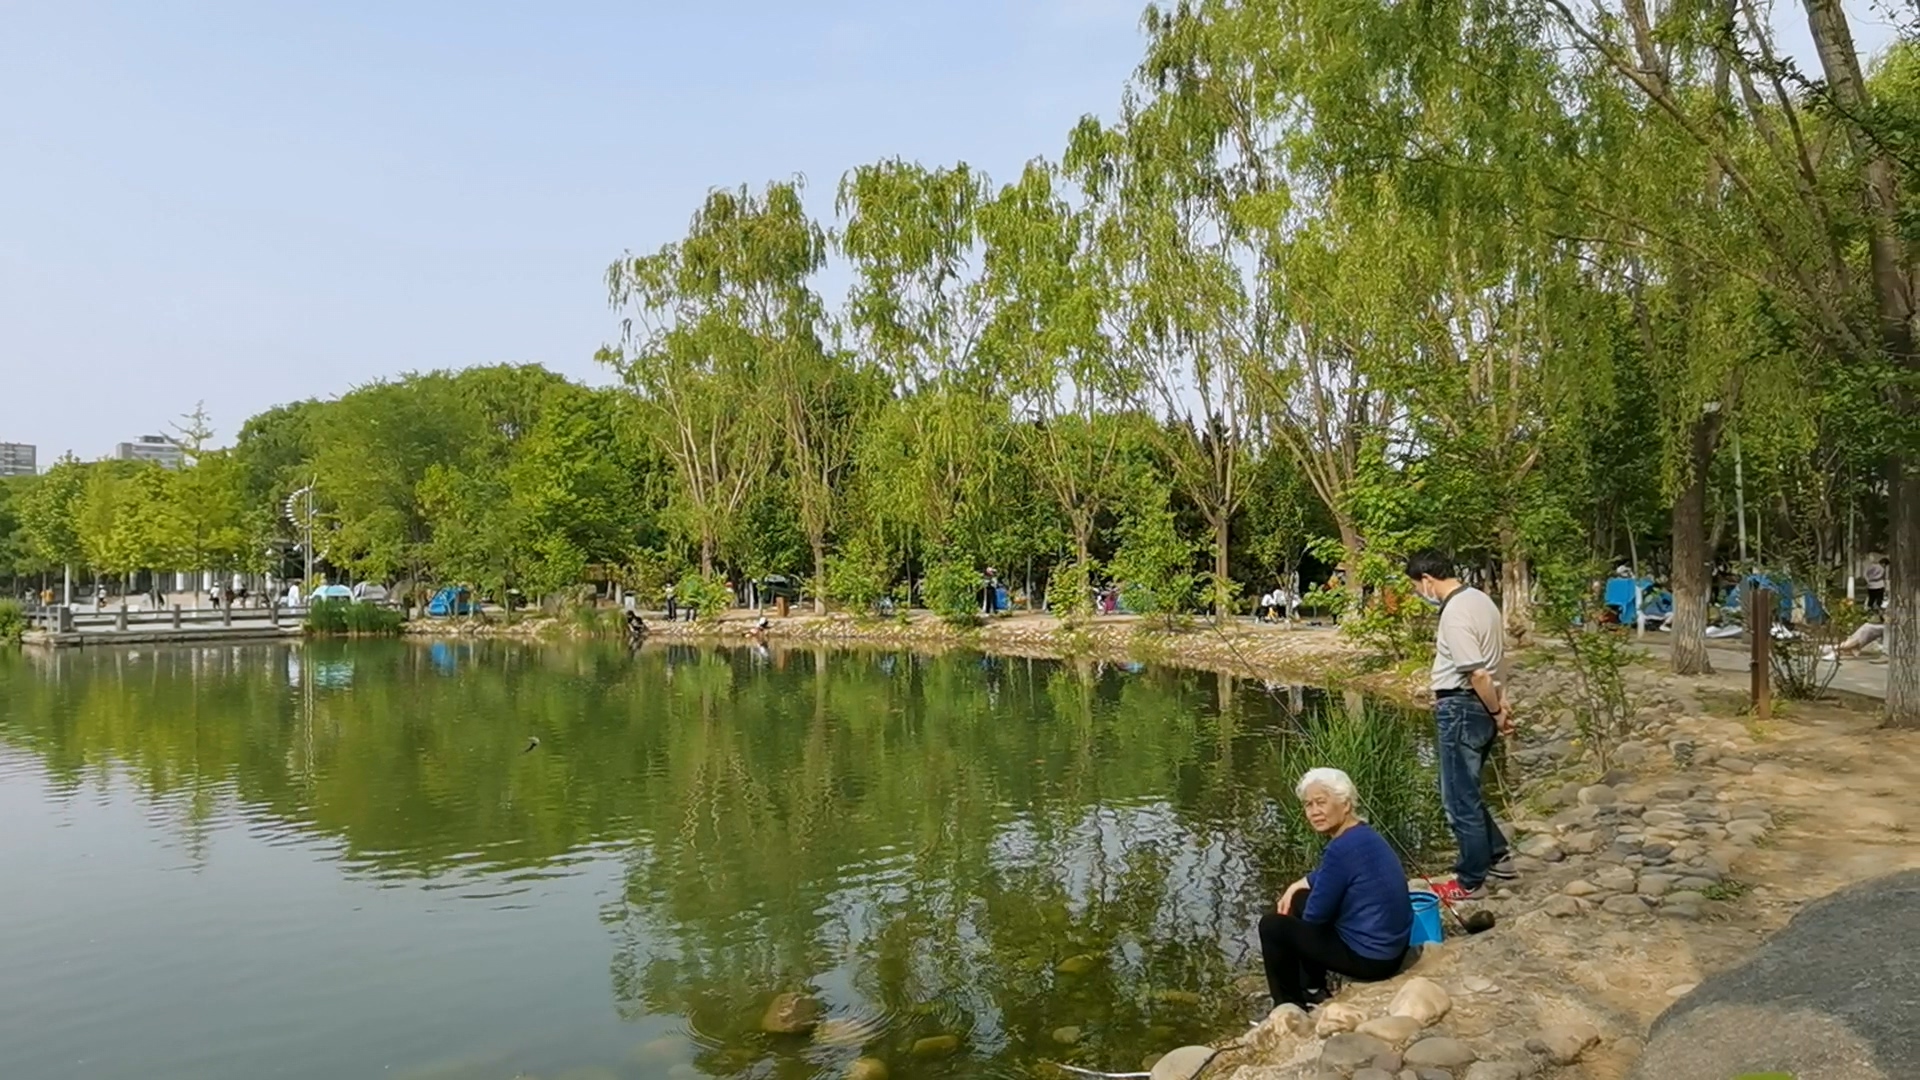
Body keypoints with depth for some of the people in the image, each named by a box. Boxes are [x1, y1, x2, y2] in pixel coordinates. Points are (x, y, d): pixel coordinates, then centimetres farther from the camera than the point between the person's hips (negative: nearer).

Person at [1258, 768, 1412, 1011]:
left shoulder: (1343, 848, -24)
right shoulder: (1362, 834, 5)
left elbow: (1316, 915, -15)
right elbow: (1325, 875, 26)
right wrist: (1294, 888, 13)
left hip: (1370, 957, -9)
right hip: (1389, 948, 9)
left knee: (1272, 926, -2)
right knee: (1299, 901, 22)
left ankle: (1288, 1007, 14)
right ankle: (1313, 991, 29)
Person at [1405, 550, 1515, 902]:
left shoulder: (1454, 613, -22)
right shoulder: (1480, 598, 9)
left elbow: (1478, 674, -24)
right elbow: (1492, 658, 13)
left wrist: (1497, 712, -11)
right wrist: (1498, 704, 11)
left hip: (1461, 709, -10)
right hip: (1479, 708, 10)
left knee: (1460, 800, 3)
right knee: (1467, 792, 23)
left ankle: (1471, 882, 14)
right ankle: (1497, 857, 32)